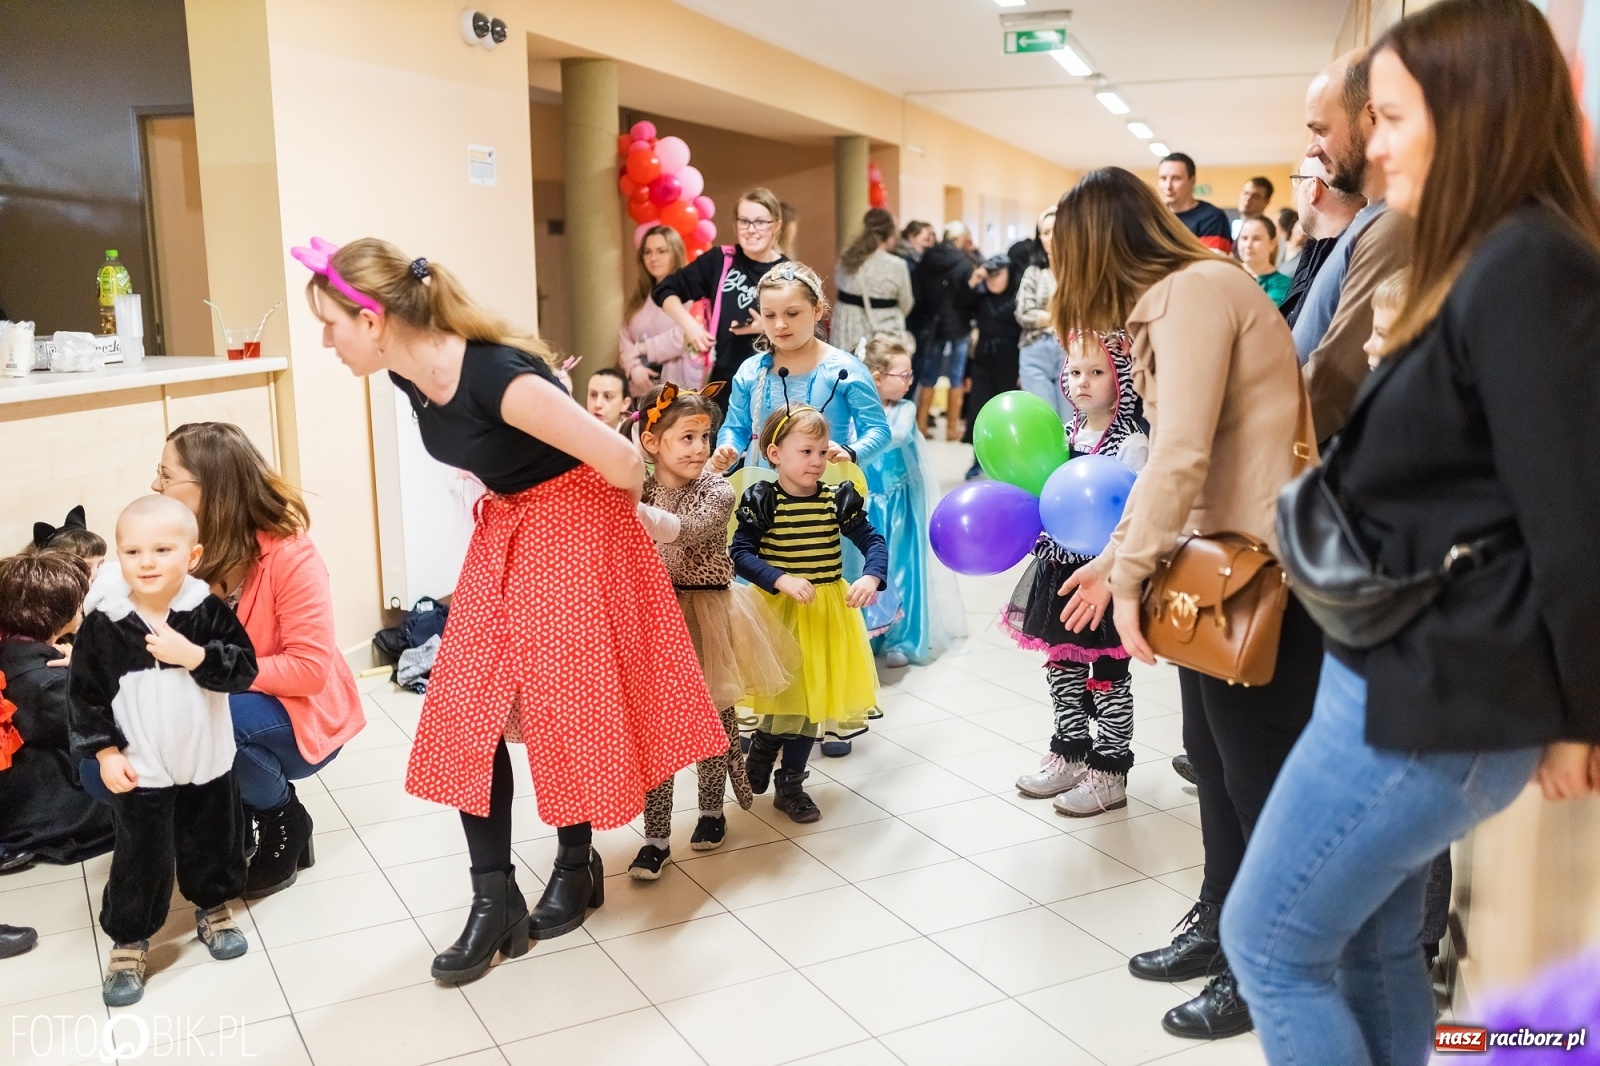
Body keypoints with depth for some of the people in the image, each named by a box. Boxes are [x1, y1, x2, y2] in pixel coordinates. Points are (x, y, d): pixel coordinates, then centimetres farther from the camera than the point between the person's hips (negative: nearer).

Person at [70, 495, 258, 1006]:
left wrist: (193, 656, -29)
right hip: (140, 770, -1)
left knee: (214, 843, 18)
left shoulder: (208, 610, -11)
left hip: (208, 762, 1)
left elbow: (243, 669, -15)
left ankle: (214, 909, 42)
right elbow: (86, 693, -4)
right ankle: (128, 942, 26)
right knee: (141, 859, 7)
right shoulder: (103, 621, -11)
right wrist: (105, 752, -7)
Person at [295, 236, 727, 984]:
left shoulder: (497, 378, -32)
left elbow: (620, 460, -27)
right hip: (502, 534, 8)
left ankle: (576, 865, 27)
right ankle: (495, 902, 12)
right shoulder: (410, 376, -6)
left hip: (570, 533, -7)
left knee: (563, 710, 2)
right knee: (465, 711, 2)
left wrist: (609, 521, -7)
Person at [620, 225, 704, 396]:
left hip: (678, 390, -6)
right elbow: (625, 343, 10)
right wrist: (634, 367, -12)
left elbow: (681, 339, -15)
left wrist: (640, 349, -3)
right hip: (641, 391, 6)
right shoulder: (637, 298, 18)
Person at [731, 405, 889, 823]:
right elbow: (740, 554, -14)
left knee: (814, 693, 9)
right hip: (780, 610, -4)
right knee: (784, 691, -1)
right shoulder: (761, 501, -10)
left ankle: (790, 783, 24)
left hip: (829, 611, 4)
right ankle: (760, 753, 29)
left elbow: (873, 541, 1)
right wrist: (782, 580, -27)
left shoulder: (838, 499, -1)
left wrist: (872, 576, -19)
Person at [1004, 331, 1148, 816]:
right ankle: (1068, 755, 32)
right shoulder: (1067, 434, 8)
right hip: (1062, 571, 7)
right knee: (1061, 667, 16)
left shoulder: (1131, 443, -13)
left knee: (1108, 676, 4)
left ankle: (1109, 774, 16)